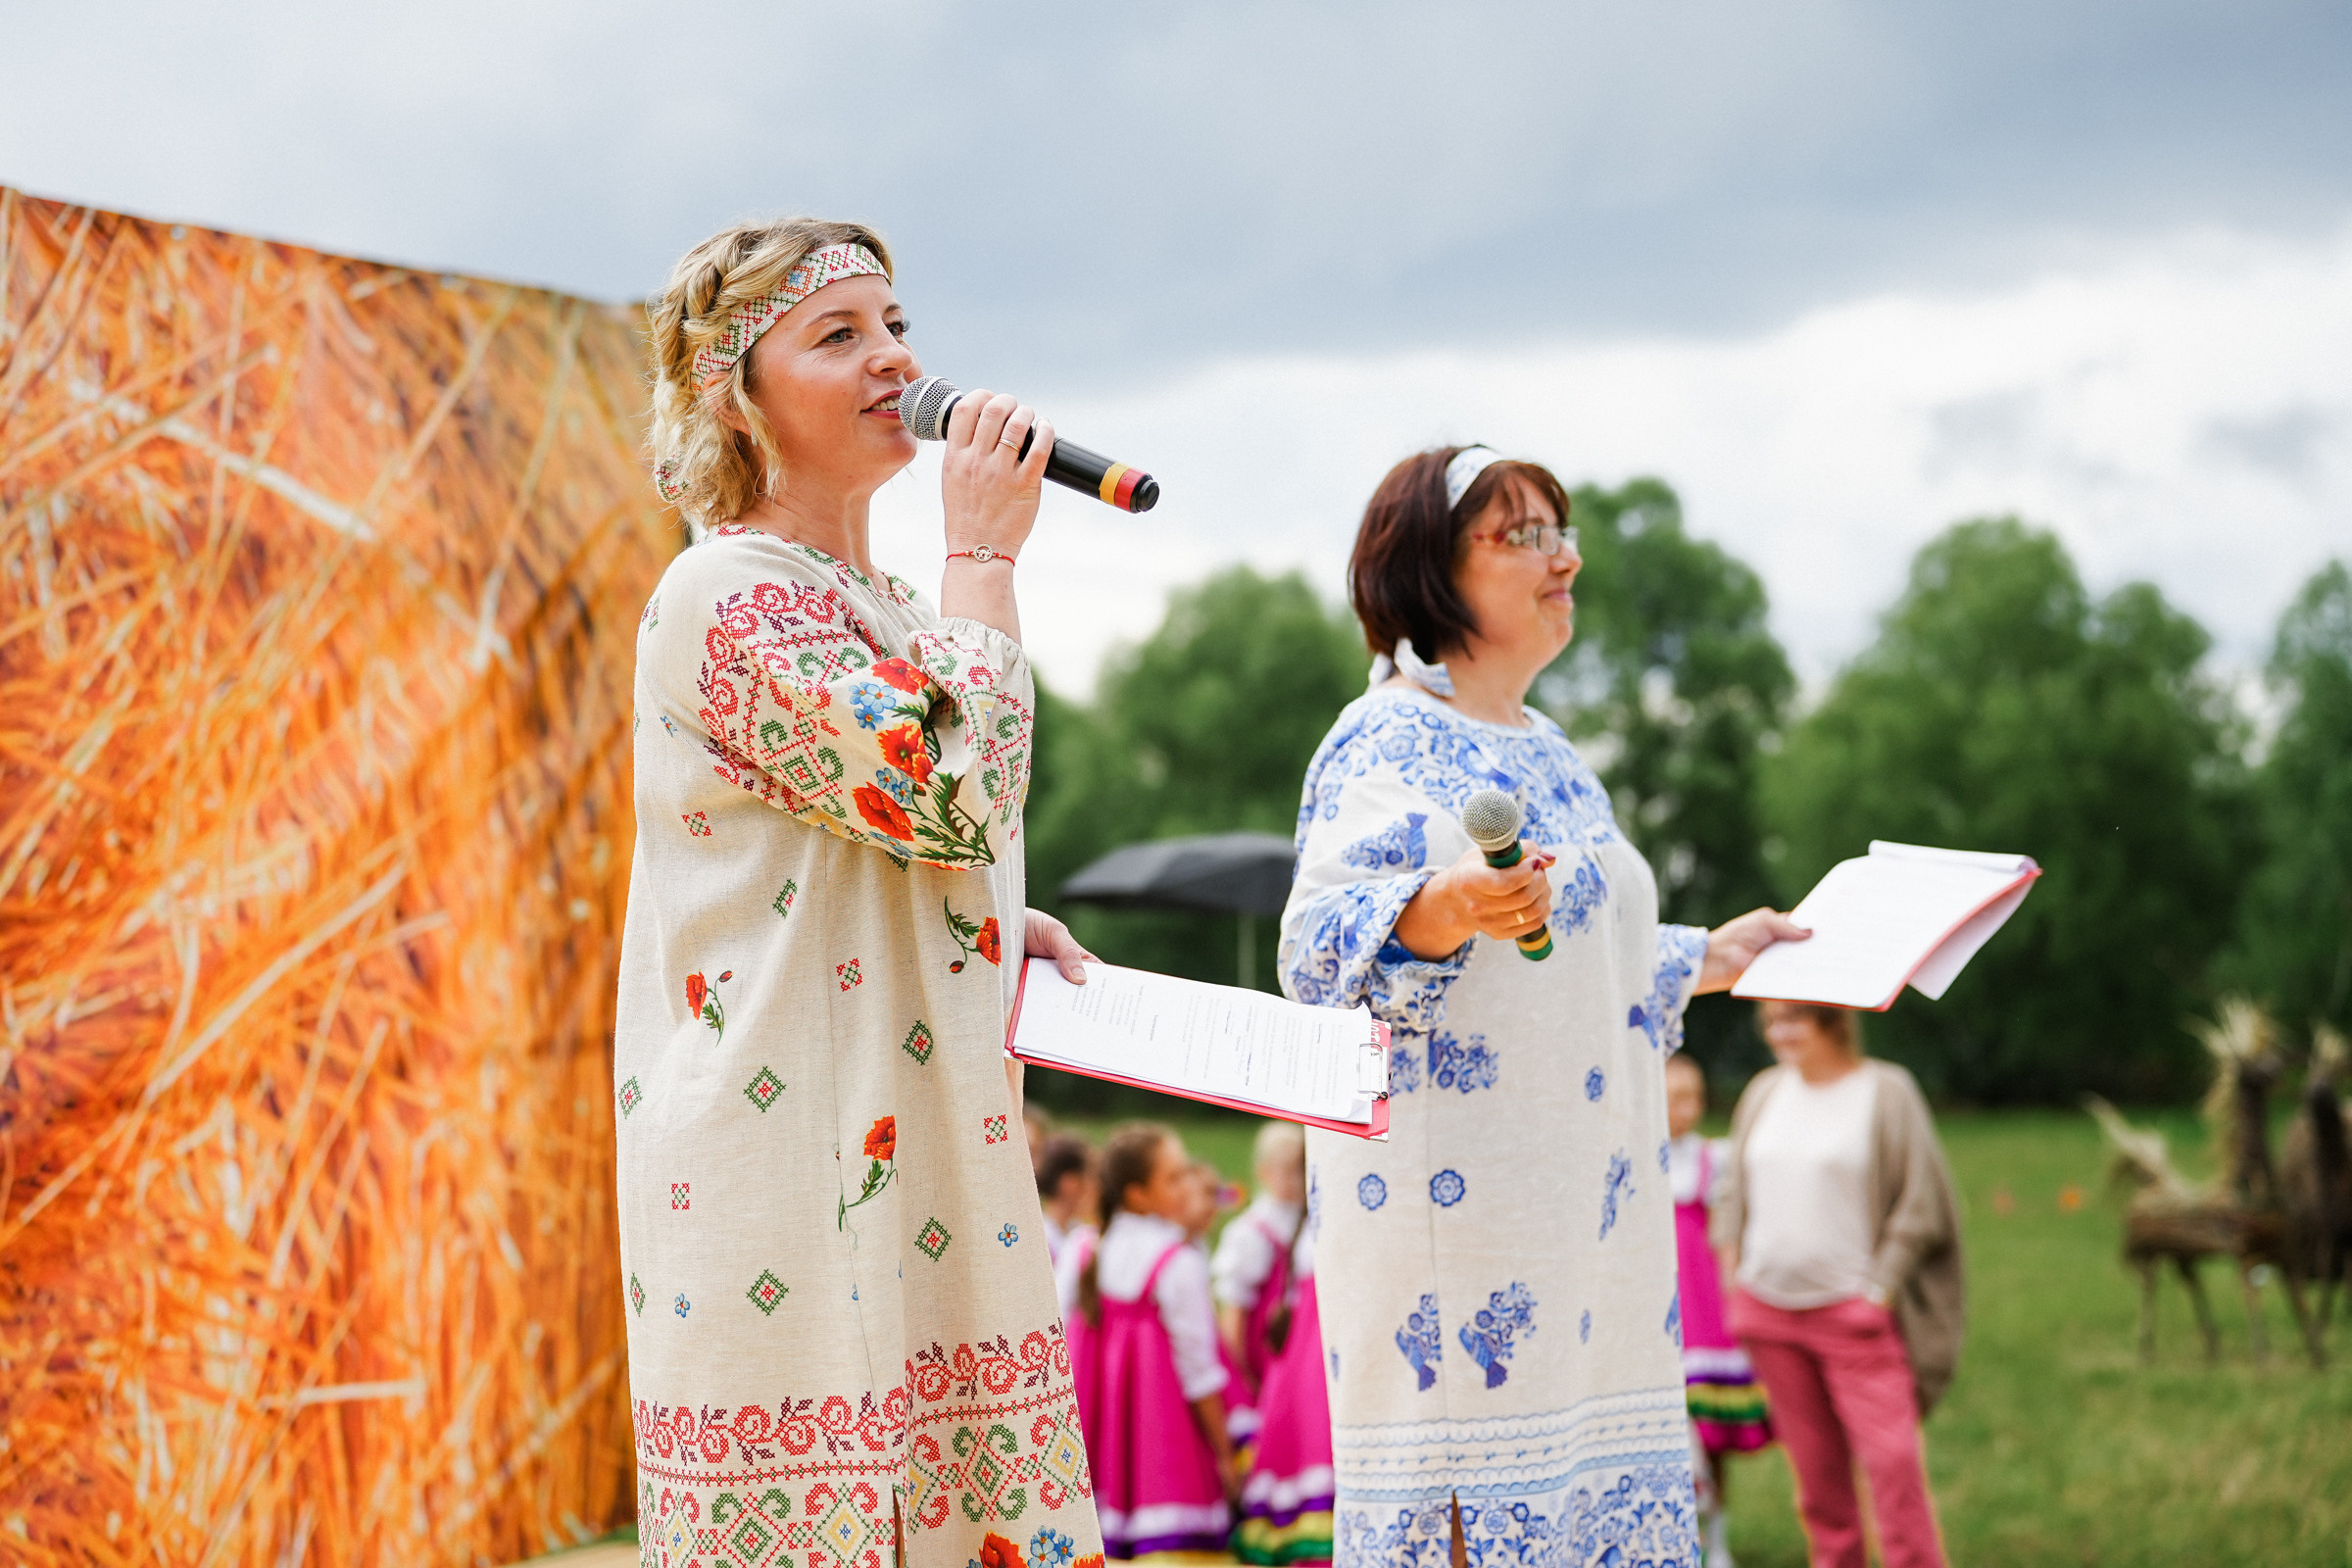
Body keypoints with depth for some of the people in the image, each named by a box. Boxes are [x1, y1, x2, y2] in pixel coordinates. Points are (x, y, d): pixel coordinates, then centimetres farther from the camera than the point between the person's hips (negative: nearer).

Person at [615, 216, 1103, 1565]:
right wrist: (987, 552, -12)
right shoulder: (729, 596, -11)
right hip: (790, 1190, -9)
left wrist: (1000, 926, 12)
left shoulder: (884, 606, 18)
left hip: (926, 1183, 9)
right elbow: (954, 792, -22)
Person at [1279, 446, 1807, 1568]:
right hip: (1452, 1208, -8)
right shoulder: (1390, 742, -7)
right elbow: (1319, 948, -20)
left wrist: (1708, 959, 28)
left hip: (1589, 1210, 8)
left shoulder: (1548, 754, 20)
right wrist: (1443, 909, -37)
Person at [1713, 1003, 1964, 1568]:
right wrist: (1731, 1258, 8)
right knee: (1815, 1466, 7)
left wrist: (1880, 1288, -9)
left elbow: (1921, 1204, -5)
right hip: (1769, 1310, 5)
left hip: (1853, 1311, -4)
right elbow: (1736, 1188, 20)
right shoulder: (1764, 1092, 10)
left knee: (1892, 1458, -10)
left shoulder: (1885, 1092, -5)